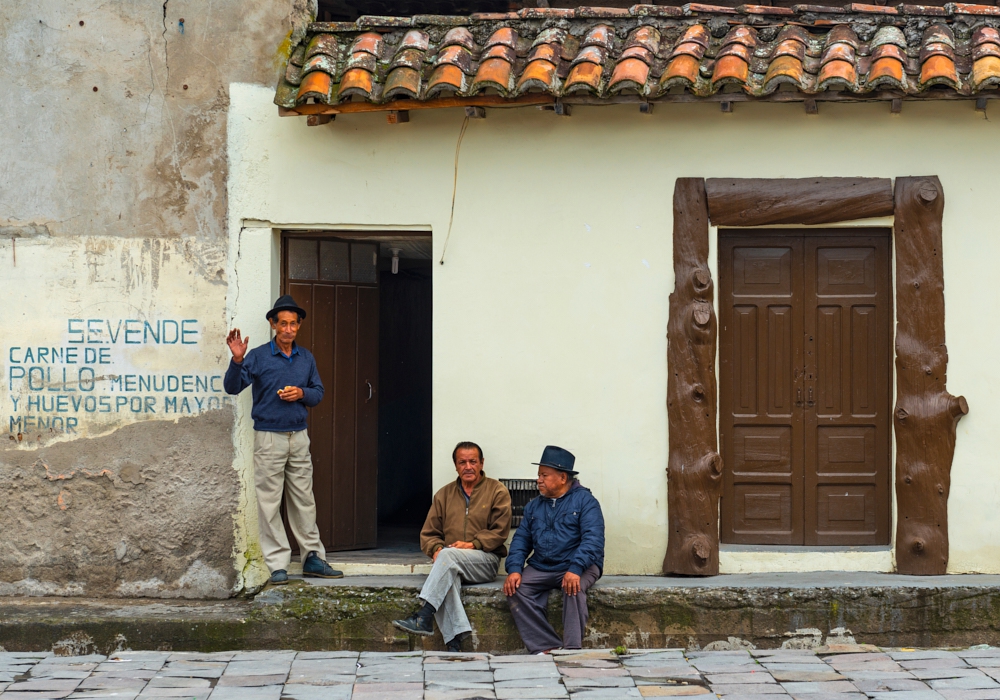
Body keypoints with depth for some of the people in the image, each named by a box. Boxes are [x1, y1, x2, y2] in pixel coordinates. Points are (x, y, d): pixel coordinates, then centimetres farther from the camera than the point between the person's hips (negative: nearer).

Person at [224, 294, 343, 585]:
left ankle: (313, 557, 15)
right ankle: (277, 565, 0)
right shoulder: (258, 357, -3)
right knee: (269, 503, -3)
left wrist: (301, 393, -5)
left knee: (304, 499, 9)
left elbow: (318, 392, 17)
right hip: (268, 438, -4)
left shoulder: (306, 358, 12)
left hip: (299, 437, 4)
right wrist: (237, 360, -28)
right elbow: (232, 387, -11)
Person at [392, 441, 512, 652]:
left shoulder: (497, 491, 8)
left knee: (449, 555, -34)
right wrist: (436, 549, -7)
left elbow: (500, 532, -1)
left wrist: (472, 544, -16)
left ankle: (423, 617, -42)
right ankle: (455, 640, -45)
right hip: (450, 563, 3)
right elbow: (428, 533, 15)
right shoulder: (444, 495, 19)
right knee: (446, 578, -35)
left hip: (486, 560, -3)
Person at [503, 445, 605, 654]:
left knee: (573, 588, -36)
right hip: (540, 568, 5)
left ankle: (571, 649, -34)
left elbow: (593, 539, -15)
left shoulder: (585, 501, -2)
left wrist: (575, 570, -29)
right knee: (515, 590, -21)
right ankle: (546, 647, -25)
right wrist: (514, 569, -8)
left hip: (578, 567, -5)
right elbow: (521, 540, 12)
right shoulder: (534, 506, 17)